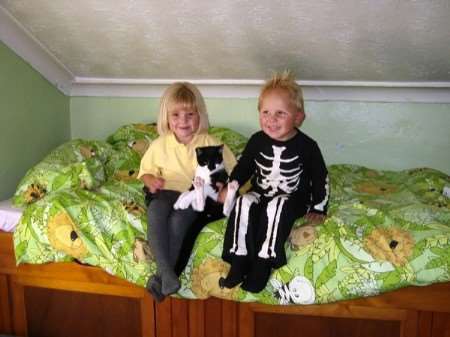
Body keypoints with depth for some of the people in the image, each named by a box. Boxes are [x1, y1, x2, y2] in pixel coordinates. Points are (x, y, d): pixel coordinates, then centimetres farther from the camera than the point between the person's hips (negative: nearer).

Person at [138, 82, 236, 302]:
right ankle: (167, 273, -38)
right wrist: (151, 180, -6)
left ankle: (160, 276, -21)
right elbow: (146, 170, 17)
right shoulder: (160, 145, 5)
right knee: (154, 212, -31)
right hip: (166, 192, 2)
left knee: (177, 219, -32)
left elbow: (233, 170, 2)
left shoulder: (210, 144, -1)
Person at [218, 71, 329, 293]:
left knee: (276, 206, -35)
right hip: (260, 193, 3)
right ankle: (239, 261, -24)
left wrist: (319, 209, 1)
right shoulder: (257, 141, -3)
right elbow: (244, 166, 11)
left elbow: (320, 178, 2)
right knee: (244, 203, -28)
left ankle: (263, 263, -30)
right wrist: (230, 187, -5)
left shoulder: (306, 146, -9)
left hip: (293, 199, -3)